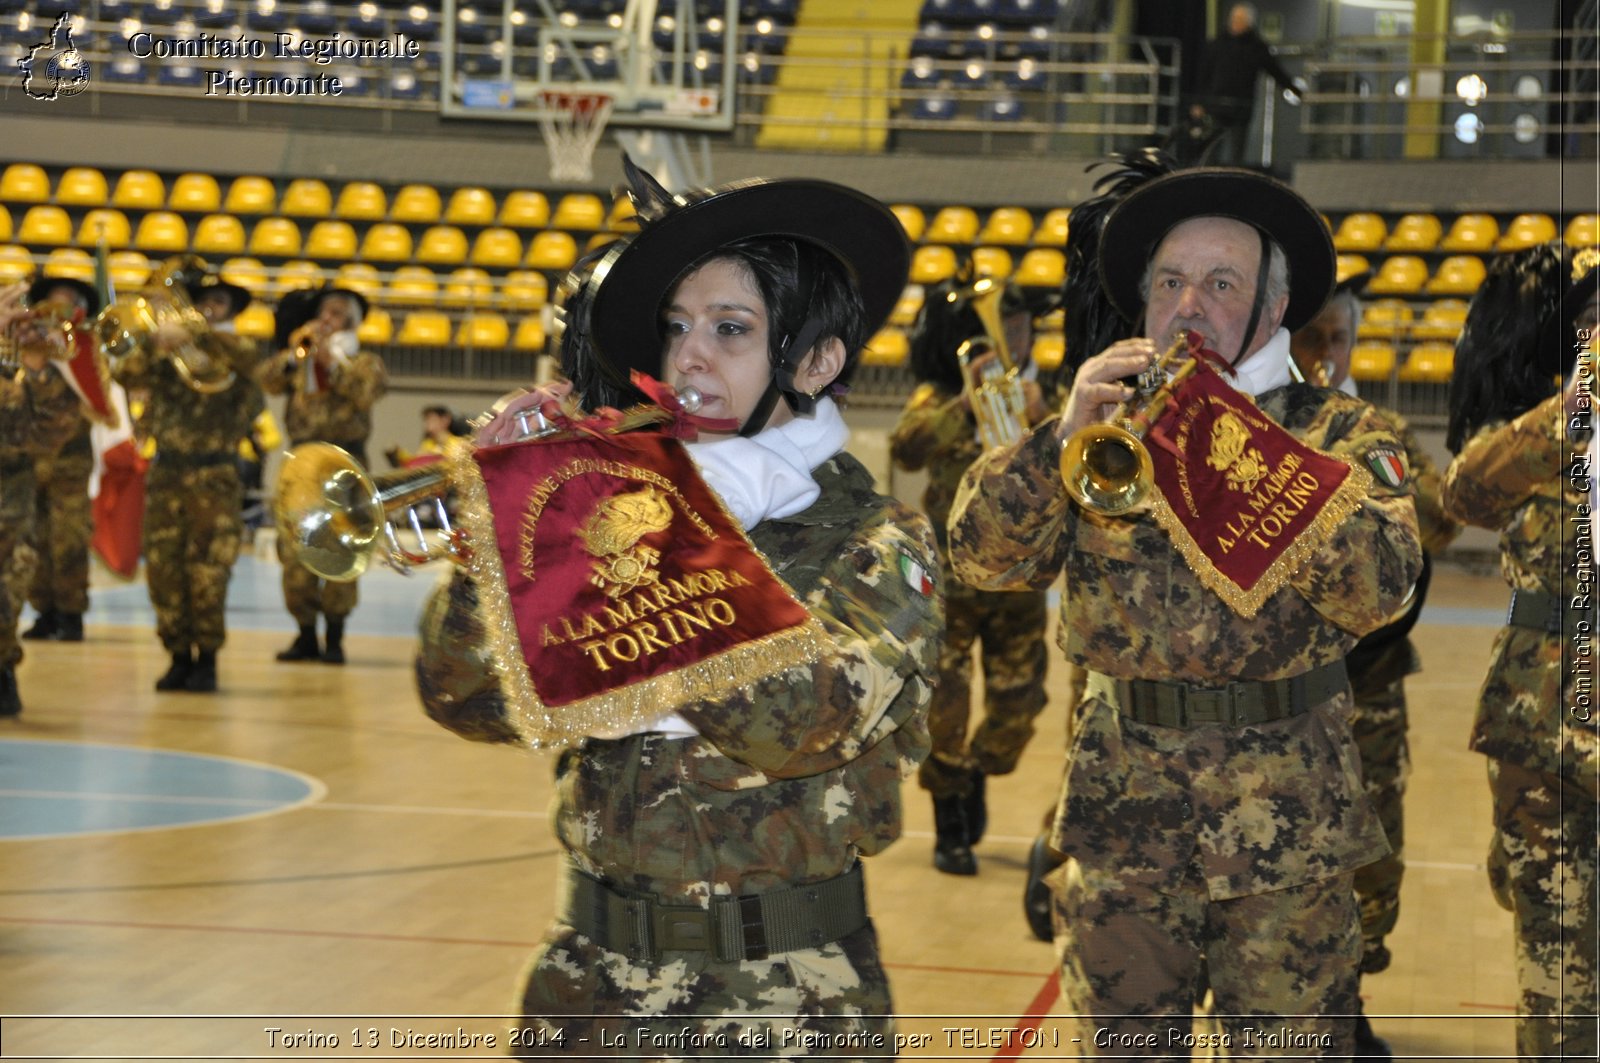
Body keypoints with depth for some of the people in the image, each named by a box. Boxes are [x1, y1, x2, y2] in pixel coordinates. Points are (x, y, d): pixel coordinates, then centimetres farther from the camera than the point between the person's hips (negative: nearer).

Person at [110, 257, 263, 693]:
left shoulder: (233, 351, 4)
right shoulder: (166, 353, 11)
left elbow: (244, 353, -20)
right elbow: (124, 373, -4)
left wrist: (195, 335, -34)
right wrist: (155, 342, -18)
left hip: (215, 475, -3)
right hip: (166, 472, 3)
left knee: (208, 572, -7)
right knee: (164, 570, 2)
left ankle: (206, 658, 2)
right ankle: (179, 656, 11)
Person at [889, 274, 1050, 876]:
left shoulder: (1031, 398, 6)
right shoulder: (938, 398, -5)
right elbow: (906, 450, -26)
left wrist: (1038, 419, -25)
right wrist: (965, 402, -36)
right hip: (952, 574, -3)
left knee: (1018, 702, 6)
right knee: (945, 705, -2)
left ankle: (976, 777, 35)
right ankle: (951, 830, 13)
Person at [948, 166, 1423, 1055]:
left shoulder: (1338, 432, 3)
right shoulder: (1104, 425, 10)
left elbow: (1380, 588, -15)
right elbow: (982, 556, -2)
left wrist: (1239, 445, -21)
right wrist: (1066, 436, -17)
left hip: (1285, 820, -2)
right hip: (1120, 820, 2)